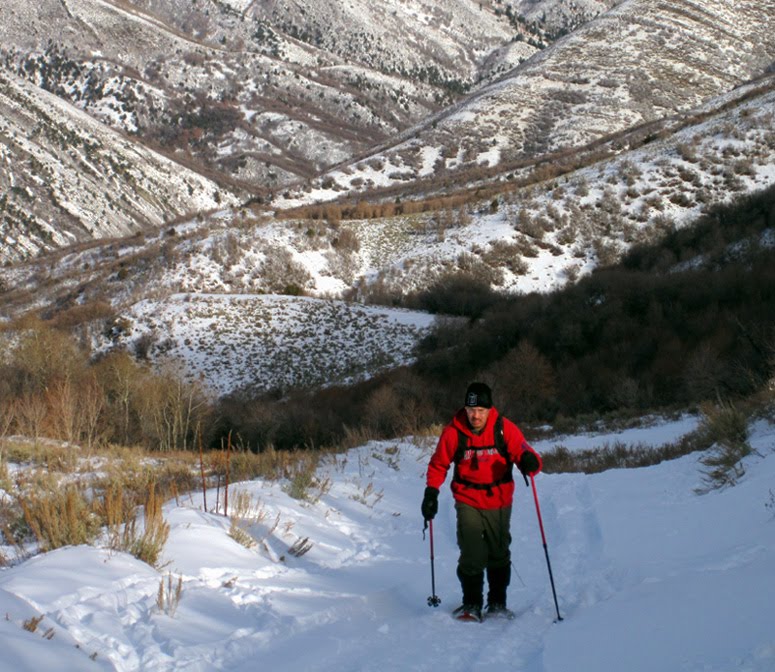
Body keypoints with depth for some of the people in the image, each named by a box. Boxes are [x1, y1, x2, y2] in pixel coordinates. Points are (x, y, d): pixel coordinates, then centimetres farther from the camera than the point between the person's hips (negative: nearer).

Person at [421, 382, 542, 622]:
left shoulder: (504, 429, -11)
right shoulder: (453, 432, -10)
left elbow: (523, 453, -14)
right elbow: (438, 464, 3)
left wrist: (529, 461, -37)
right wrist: (431, 492, -6)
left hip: (499, 501, 1)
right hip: (468, 501, -1)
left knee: (499, 555, 10)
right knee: (471, 556, -10)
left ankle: (497, 603, 25)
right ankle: (471, 604, 5)